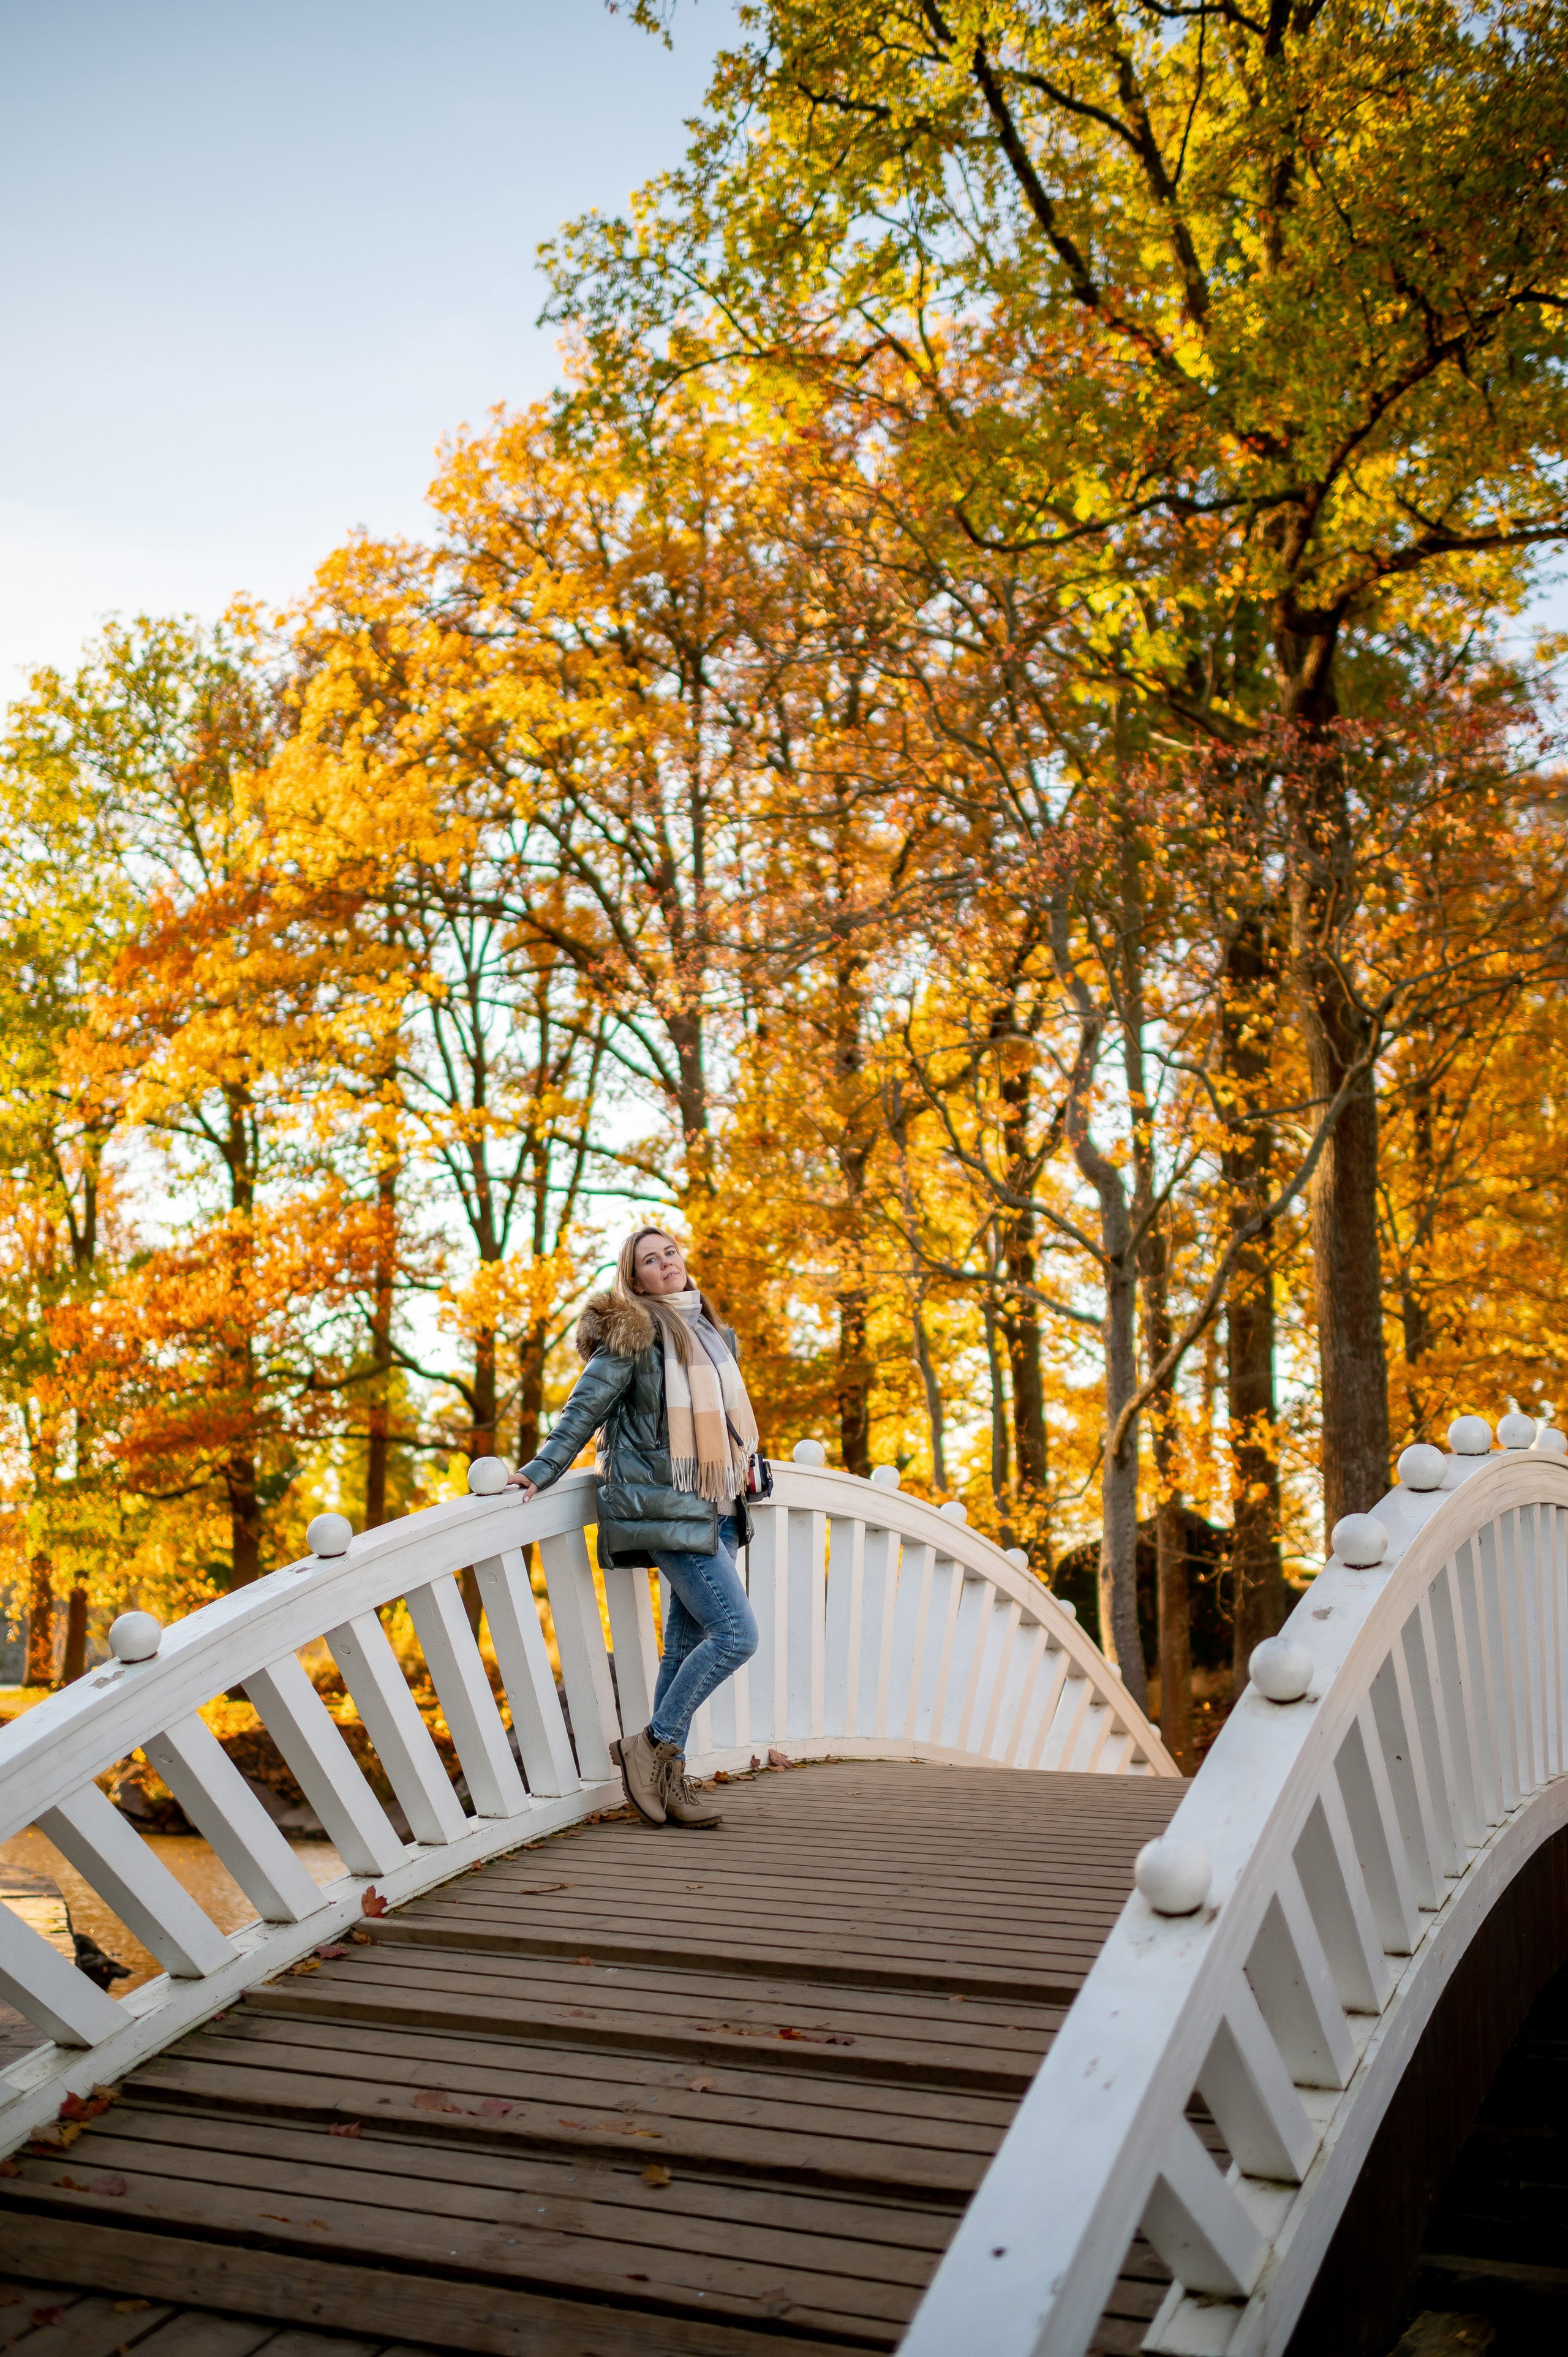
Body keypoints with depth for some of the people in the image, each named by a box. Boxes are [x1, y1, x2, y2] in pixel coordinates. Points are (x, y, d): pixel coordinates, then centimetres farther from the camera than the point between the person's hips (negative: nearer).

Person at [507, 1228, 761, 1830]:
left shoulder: (715, 1333, 15)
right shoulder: (633, 1332, -7)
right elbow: (585, 1407, -6)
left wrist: (742, 1477, 27)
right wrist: (543, 1469, -11)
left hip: (715, 1508, 8)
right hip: (667, 1507, -8)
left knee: (688, 1643, 8)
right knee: (737, 1633, -15)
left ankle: (668, 1776, 14)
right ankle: (652, 1745, -3)